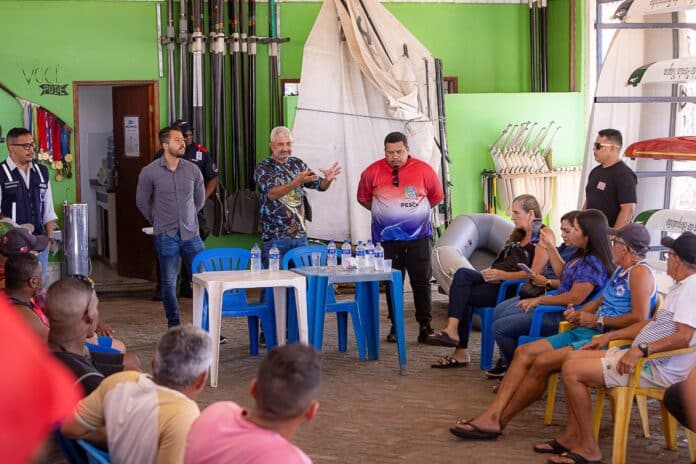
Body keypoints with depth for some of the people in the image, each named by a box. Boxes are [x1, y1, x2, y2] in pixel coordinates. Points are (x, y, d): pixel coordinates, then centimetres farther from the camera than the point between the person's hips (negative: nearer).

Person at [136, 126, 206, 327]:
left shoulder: (193, 170, 3)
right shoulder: (149, 172, -4)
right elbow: (142, 202, 9)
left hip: (191, 234, 2)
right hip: (166, 236, -2)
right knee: (169, 283, 3)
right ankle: (174, 327, 15)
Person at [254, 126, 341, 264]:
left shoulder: (297, 163, 10)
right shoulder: (263, 168, -5)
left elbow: (320, 185, 13)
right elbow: (272, 193, -22)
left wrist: (328, 180, -11)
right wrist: (297, 182, -35)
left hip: (300, 235, 5)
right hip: (275, 237, -5)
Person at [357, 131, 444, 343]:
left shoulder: (424, 170, -4)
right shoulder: (372, 172, -2)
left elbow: (436, 197, 9)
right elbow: (363, 198, 12)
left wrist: (414, 210, 7)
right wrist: (383, 212, 7)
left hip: (418, 236, -1)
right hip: (386, 237, 1)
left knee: (421, 282, 0)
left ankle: (425, 326, 8)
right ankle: (395, 327, 14)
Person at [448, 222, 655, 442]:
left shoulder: (640, 272, -10)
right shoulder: (621, 270, 20)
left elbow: (640, 318, -22)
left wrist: (597, 320, -13)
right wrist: (579, 313, 8)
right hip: (587, 332, 11)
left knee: (542, 362, -23)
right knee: (524, 352, -4)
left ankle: (499, 420, -11)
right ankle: (492, 414, -13)